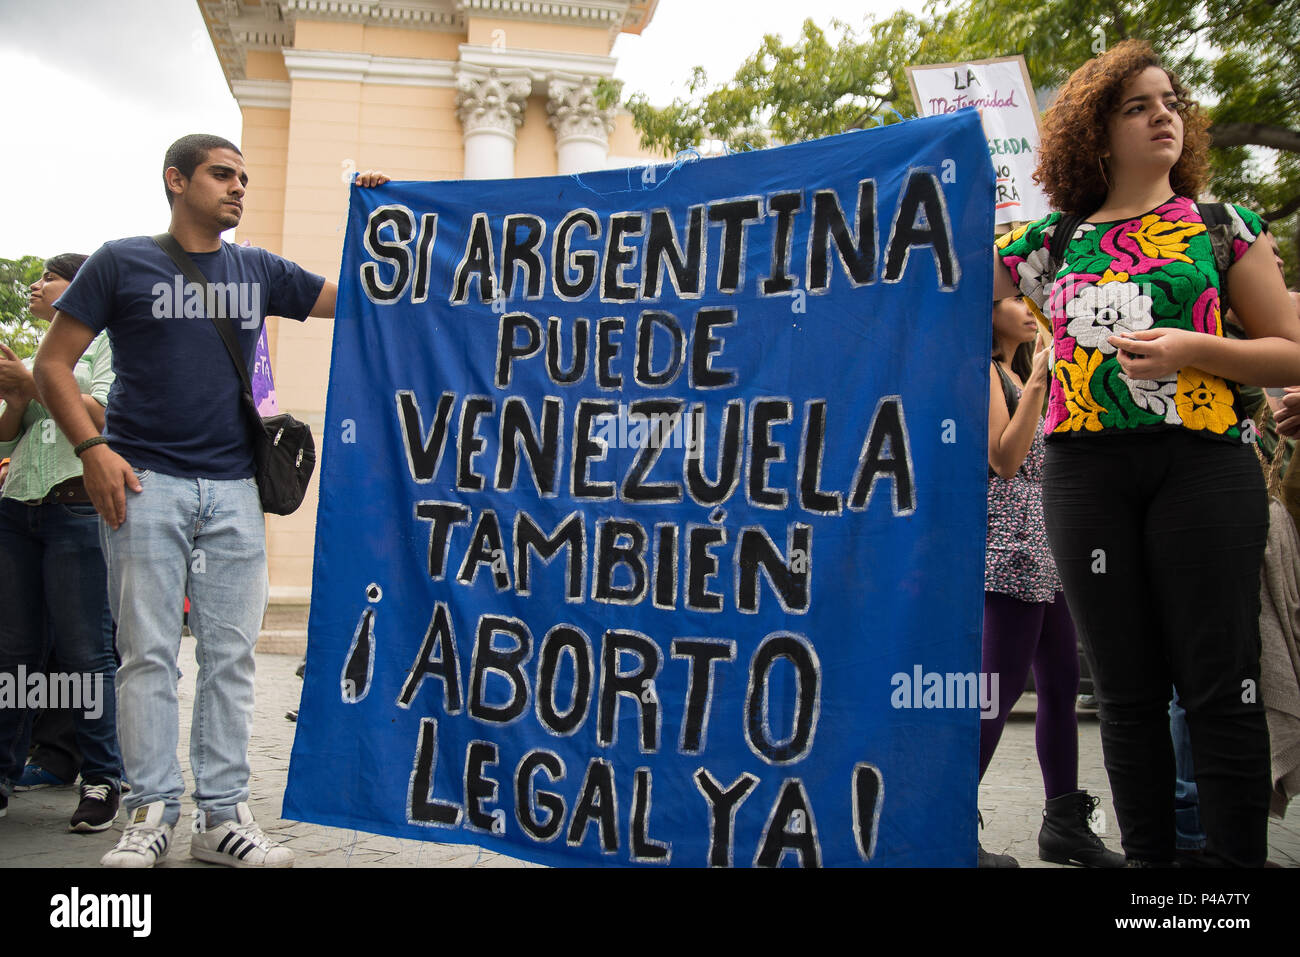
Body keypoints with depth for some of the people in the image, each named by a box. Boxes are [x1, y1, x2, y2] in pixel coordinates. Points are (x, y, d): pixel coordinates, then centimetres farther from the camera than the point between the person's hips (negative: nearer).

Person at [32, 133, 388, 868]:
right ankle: (152, 812, 10)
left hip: (234, 489, 3)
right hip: (146, 483, -3)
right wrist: (92, 449, -10)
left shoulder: (259, 271, 15)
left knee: (232, 654, 3)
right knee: (150, 652, -1)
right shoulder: (123, 263, 5)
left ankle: (223, 815, 11)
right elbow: (53, 364, 3)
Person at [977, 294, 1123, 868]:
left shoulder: (1016, 373, 24)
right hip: (1011, 541, -10)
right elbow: (1004, 459, -14)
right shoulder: (983, 370, -4)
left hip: (1047, 546, 10)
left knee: (1060, 685, 8)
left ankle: (1064, 823, 16)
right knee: (1003, 688, -10)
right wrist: (1038, 382, -14)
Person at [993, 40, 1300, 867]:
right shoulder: (1052, 241, 13)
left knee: (1219, 686, -4)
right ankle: (1148, 858, 16)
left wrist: (1195, 349, -8)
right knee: (1128, 689, 5)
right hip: (1087, 467, 1)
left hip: (1203, 461, -1)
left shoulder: (1221, 226, 11)